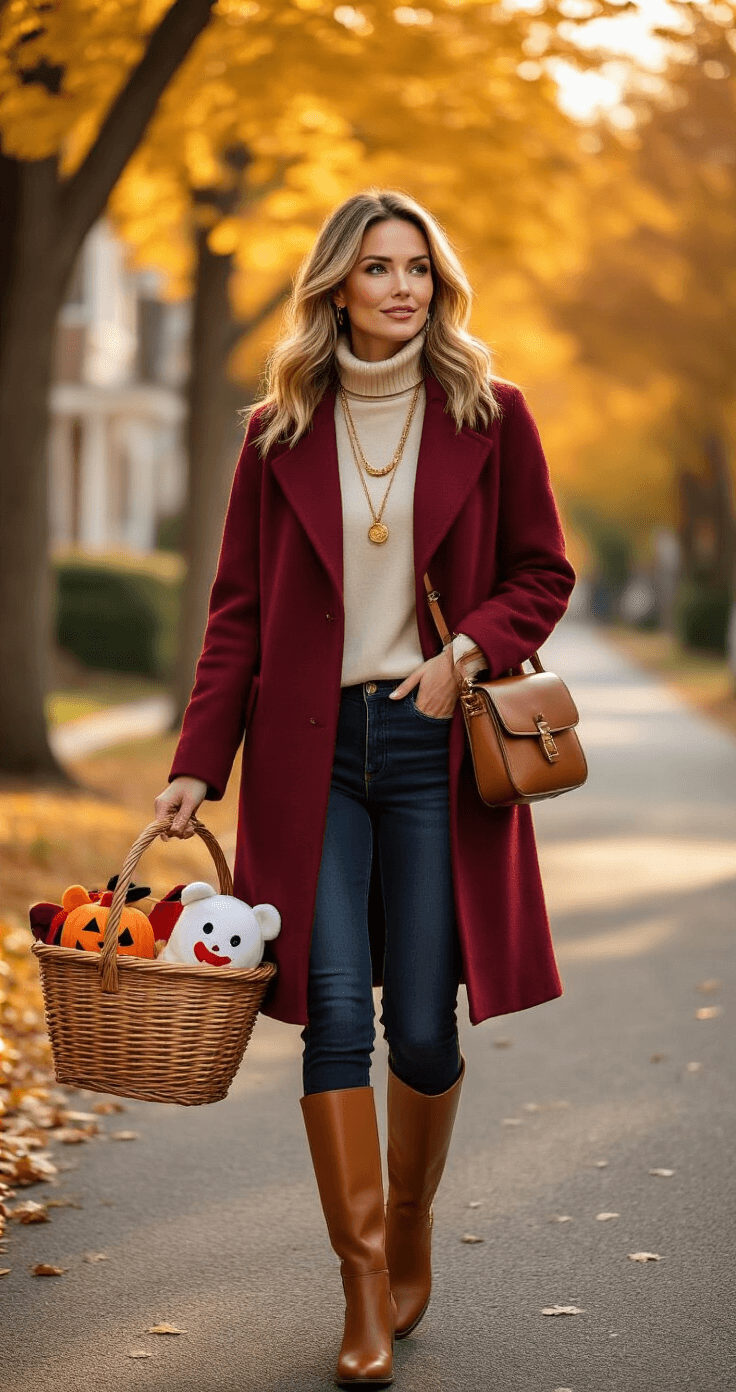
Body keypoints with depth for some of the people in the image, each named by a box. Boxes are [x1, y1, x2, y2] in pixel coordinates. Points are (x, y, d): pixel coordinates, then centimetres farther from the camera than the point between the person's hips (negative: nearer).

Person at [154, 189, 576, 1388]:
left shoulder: (490, 415, 4)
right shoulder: (281, 432, 6)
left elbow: (543, 572, 8)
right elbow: (238, 609, 6)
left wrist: (469, 650, -11)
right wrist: (197, 764, -2)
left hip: (435, 746, -1)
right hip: (311, 750, 1)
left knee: (424, 1023, 1)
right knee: (335, 1011, -6)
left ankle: (409, 1239, 25)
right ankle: (365, 1285, 2)